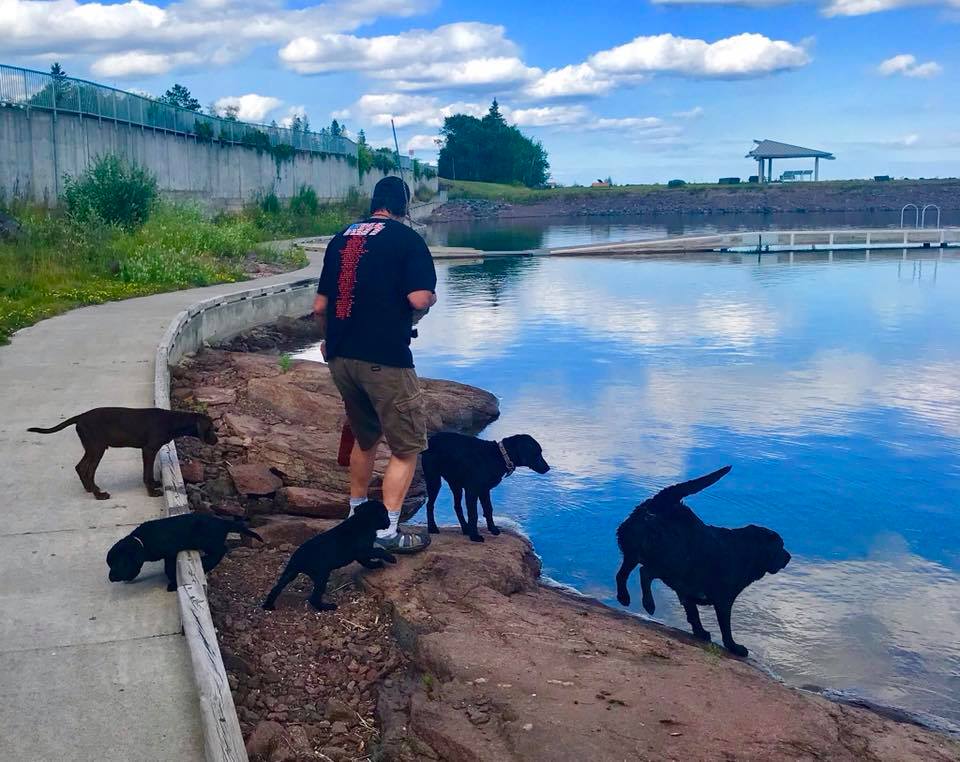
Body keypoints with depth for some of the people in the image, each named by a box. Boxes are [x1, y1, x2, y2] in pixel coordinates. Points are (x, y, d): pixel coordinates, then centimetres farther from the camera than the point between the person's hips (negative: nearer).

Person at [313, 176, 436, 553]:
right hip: (385, 359, -6)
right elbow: (420, 298, -16)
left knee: (365, 437, 25)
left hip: (341, 357, 7)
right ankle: (387, 532, 2)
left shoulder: (341, 239, 13)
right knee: (406, 446, 5)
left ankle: (357, 514, 35)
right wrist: (432, 298, 7)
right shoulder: (406, 238, -4)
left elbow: (320, 306, 16)